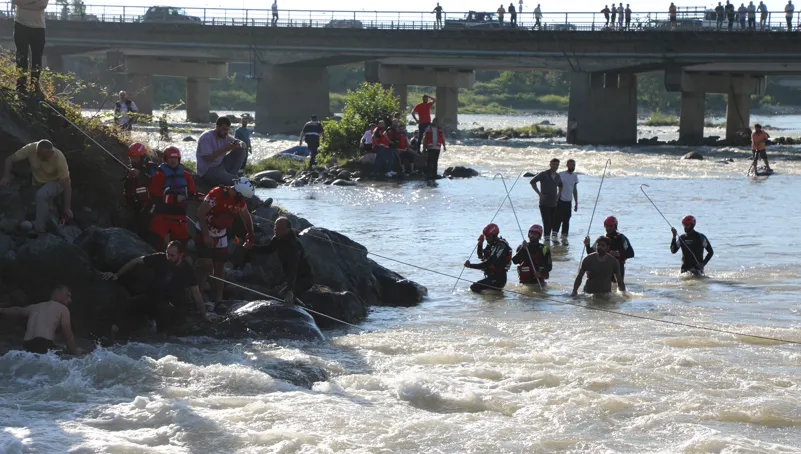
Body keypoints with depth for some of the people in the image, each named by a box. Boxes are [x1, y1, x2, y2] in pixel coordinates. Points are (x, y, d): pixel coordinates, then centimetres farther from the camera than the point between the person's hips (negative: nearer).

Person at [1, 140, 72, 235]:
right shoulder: (31, 149, -26)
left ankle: (39, 231, -26)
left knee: (41, 195, -33)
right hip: (39, 184, 5)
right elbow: (10, 159, -15)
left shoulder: (59, 158, -32)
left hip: (56, 183, -5)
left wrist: (66, 209, -33)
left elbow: (66, 185, -29)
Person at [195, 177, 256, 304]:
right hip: (205, 234, -7)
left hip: (221, 236, 7)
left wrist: (250, 234, 12)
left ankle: (218, 302, 10)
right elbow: (200, 213, -23)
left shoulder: (240, 201, -2)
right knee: (206, 266, -17)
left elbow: (246, 216, 18)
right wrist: (206, 236, -24)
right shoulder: (217, 194, -25)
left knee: (219, 269, 6)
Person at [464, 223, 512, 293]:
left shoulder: (501, 246, -19)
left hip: (498, 279, -10)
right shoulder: (491, 244, 12)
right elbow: (481, 256, 25)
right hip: (491, 277, 10)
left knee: (474, 287, -22)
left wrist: (471, 265, -26)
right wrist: (480, 244, 7)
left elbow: (488, 263, -25)